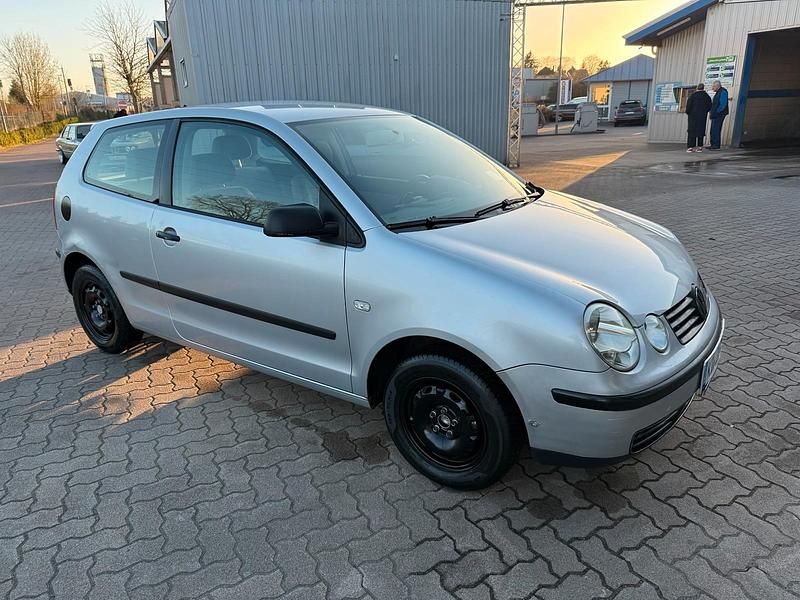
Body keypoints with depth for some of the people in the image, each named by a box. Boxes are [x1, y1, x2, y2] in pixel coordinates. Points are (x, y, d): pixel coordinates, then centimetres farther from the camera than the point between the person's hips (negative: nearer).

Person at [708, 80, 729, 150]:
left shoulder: (723, 92, -11)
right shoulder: (718, 93, 19)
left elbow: (723, 104, -19)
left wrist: (717, 112, -19)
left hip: (719, 114, -10)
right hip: (715, 115, 10)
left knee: (716, 129, -10)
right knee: (713, 130, 11)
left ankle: (716, 145, -9)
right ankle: (713, 145, 16)